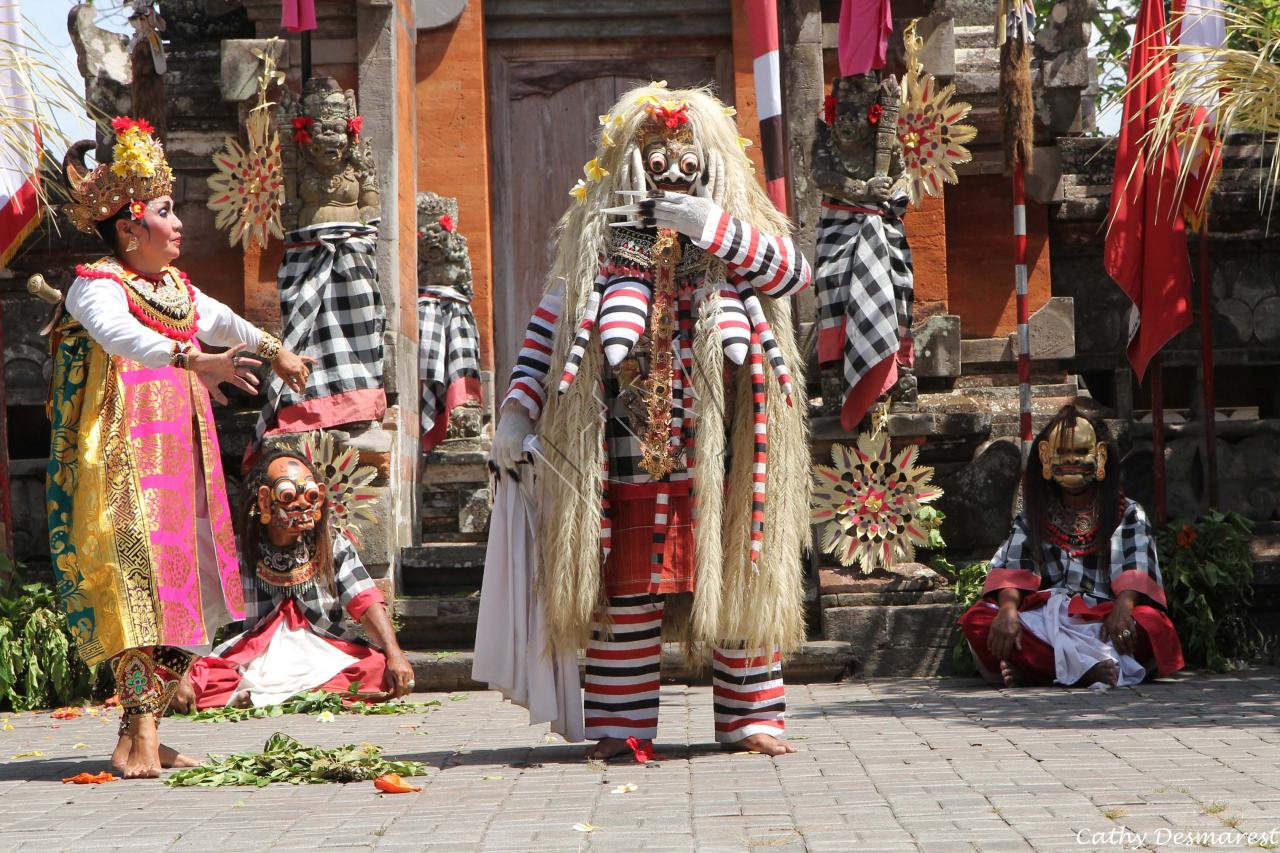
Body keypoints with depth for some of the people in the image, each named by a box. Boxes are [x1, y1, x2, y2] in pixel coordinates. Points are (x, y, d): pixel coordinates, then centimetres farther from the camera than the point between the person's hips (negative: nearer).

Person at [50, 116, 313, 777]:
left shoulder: (177, 288, 16)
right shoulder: (97, 287, -9)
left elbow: (222, 322, 36)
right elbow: (119, 334, -32)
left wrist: (273, 351, 48)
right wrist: (195, 359, -46)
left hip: (179, 461, 8)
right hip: (123, 462, -8)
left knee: (180, 589, 4)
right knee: (141, 582, -15)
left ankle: (142, 736, 11)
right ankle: (138, 739, -14)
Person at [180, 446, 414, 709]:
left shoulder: (334, 547, 6)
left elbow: (367, 603, -4)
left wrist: (394, 653, -22)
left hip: (329, 665, 2)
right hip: (252, 665, -2)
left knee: (384, 669, -28)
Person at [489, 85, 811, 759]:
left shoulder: (738, 225, 13)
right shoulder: (598, 235, 12)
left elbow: (793, 273, -6)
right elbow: (549, 324, 9)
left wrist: (716, 229, -16)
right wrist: (518, 411, 0)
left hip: (720, 446, 1)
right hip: (626, 447, 0)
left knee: (736, 573, 3)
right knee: (626, 582, -1)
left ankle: (750, 716, 12)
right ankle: (620, 725, 6)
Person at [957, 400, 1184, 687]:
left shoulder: (1129, 515, 16)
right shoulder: (1033, 519, 21)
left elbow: (1137, 570, -2)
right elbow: (1012, 570, 5)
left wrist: (1123, 608, -25)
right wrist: (1009, 610, -18)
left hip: (1101, 621, -1)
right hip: (1043, 618, 2)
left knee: (1150, 622, -35)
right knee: (976, 620, -27)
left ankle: (1034, 666, -39)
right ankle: (1088, 668, -40)